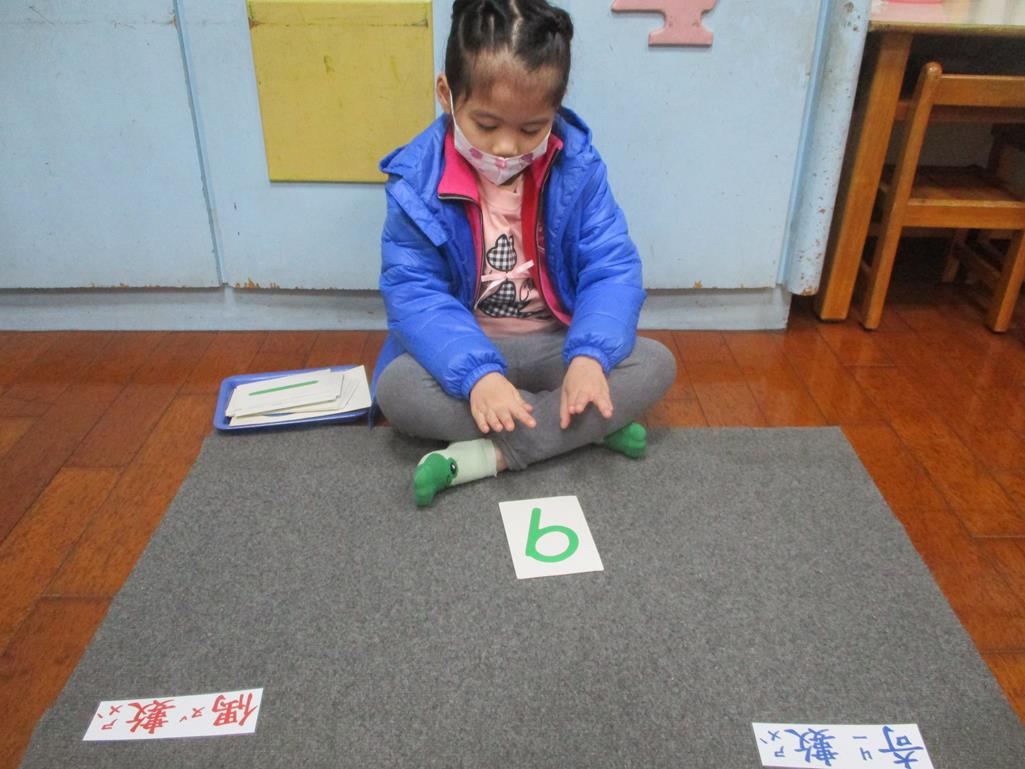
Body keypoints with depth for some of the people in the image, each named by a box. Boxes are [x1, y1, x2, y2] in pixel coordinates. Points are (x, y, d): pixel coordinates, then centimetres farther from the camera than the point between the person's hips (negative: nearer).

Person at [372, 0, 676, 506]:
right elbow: (413, 294, -19)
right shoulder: (417, 180, -15)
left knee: (655, 365, -20)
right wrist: (476, 372, -35)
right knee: (396, 388, -30)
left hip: (555, 345, 2)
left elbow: (612, 268, -13)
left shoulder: (578, 165, -11)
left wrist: (589, 355, -31)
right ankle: (595, 428, -22)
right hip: (465, 349, -1)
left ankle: (484, 456, -25)